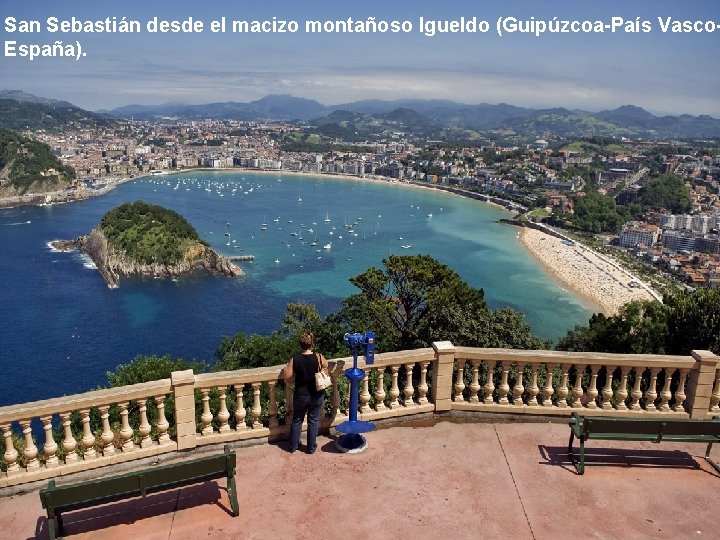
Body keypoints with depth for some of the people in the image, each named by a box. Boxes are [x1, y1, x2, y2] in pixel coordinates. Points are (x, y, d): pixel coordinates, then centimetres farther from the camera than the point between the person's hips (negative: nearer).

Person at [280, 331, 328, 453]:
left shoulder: (294, 359, -16)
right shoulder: (319, 358, -15)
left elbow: (286, 375, -10)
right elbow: (326, 366, 5)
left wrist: (285, 368, 9)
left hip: (300, 395, 0)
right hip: (317, 395, 0)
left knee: (297, 420, 19)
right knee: (313, 420, 16)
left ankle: (293, 446, 30)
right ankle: (311, 447, 25)